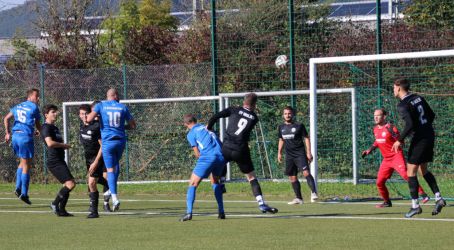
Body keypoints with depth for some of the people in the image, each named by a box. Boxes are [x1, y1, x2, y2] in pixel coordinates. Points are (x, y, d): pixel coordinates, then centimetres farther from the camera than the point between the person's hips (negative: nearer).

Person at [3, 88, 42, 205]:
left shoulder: (18, 106, 17)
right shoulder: (34, 107, -2)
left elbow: (6, 119, 14)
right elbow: (38, 125, 2)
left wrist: (7, 133, 16)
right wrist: (39, 132, 23)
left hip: (15, 136, 6)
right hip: (26, 136, -6)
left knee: (22, 162, 21)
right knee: (26, 165, -1)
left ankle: (18, 187, 8)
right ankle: (24, 193, -3)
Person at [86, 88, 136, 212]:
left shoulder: (101, 105, 2)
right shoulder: (123, 107, 6)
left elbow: (89, 119, -8)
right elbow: (132, 125, 11)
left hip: (107, 141, -2)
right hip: (121, 140, 2)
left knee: (110, 169, -1)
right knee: (116, 163, 27)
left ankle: (114, 197, -14)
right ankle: (112, 189, 23)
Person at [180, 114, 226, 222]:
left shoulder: (191, 134, 10)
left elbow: (197, 154, 8)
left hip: (207, 157, -5)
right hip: (221, 156, 5)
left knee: (193, 184, 3)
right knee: (215, 182, 28)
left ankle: (189, 212, -11)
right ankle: (221, 212, 23)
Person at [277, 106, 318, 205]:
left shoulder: (299, 126, -4)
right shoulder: (281, 127, 10)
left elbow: (306, 138, -2)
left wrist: (308, 152, -8)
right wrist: (279, 153, 20)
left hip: (300, 154, -5)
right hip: (289, 155, 5)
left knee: (306, 172, -22)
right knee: (292, 177, 6)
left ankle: (313, 192, -26)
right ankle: (298, 198, 14)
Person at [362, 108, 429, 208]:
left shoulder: (390, 127, -13)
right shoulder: (375, 129, 9)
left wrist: (392, 133, -31)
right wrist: (370, 149, 21)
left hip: (396, 156, -7)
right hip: (386, 159, 7)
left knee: (405, 175, -24)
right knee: (379, 182, 3)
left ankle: (423, 195, -22)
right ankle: (387, 202, 22)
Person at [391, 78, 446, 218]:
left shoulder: (403, 105, -15)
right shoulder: (418, 98, 10)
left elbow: (410, 124, -24)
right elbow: (431, 115, 15)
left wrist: (400, 140, -15)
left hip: (419, 139, -8)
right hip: (429, 136, 8)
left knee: (411, 171, -1)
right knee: (423, 170, 18)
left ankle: (415, 205, -2)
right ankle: (439, 198, 10)